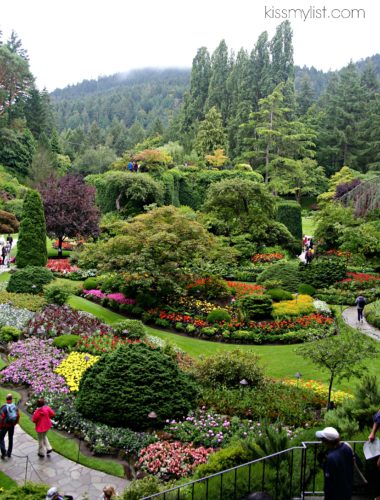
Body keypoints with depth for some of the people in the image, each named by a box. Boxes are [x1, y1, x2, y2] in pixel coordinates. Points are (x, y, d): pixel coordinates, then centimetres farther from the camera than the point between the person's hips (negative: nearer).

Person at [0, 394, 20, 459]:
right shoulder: (15, 407, -6)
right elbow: (18, 416, 2)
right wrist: (15, 423, 16)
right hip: (12, 425, 4)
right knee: (10, 438, 16)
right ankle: (9, 453, 24)